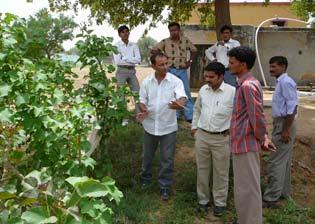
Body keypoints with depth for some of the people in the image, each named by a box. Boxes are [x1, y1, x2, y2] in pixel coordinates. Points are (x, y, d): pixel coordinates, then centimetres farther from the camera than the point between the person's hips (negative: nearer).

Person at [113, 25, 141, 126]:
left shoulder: (134, 45, 5)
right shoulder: (116, 46, -5)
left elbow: (138, 60, -6)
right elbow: (117, 62, -14)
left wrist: (125, 59, -13)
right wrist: (131, 61, -9)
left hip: (132, 72, 3)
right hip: (121, 72, -3)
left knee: (137, 94, 3)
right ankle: (124, 118, 13)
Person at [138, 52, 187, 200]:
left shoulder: (175, 81, -12)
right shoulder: (146, 82, -3)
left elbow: (182, 98, -25)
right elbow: (142, 100, 3)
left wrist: (178, 104, -49)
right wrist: (144, 110, -20)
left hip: (168, 127, -2)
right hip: (150, 125, 3)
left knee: (167, 159, 5)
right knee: (147, 156, 19)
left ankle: (165, 187, 20)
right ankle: (145, 179, 41)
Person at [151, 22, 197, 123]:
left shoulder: (185, 40, 4)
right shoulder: (165, 42, -1)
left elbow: (194, 50, 18)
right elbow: (153, 50, 3)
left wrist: (190, 61, 8)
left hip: (182, 70, 1)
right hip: (170, 70, -1)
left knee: (186, 93, 3)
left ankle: (190, 116, 9)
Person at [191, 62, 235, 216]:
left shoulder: (232, 92, -13)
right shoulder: (203, 89, 3)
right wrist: (194, 126, 17)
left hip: (221, 138, -4)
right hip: (202, 136, 4)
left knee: (220, 172, 8)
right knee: (202, 170, 13)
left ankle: (220, 202, 25)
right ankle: (203, 199, 30)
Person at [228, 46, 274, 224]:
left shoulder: (247, 85, -19)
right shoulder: (248, 83, 14)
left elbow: (256, 116, -20)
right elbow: (258, 114, 16)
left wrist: (261, 139, -8)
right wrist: (264, 136, 9)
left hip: (245, 144, -10)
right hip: (243, 143, 10)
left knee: (247, 188, 1)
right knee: (245, 187, 19)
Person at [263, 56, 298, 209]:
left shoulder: (286, 82, -16)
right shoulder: (280, 82, 14)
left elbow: (292, 107, -22)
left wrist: (286, 130, -23)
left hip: (284, 124, -10)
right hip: (280, 123, 10)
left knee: (276, 162, -7)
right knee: (284, 161, 18)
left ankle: (271, 199, -1)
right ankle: (284, 192, 30)